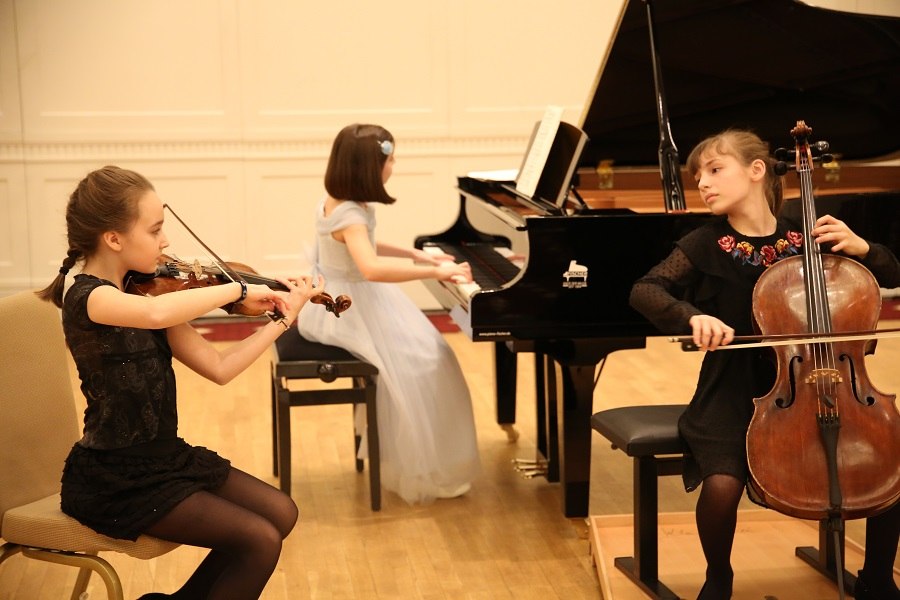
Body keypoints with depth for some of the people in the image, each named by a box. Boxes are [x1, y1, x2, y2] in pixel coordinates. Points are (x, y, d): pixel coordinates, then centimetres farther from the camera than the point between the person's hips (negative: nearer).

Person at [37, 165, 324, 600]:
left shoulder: (141, 290, 6)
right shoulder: (88, 298, -19)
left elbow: (219, 367, 6)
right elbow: (157, 314, -43)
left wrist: (284, 318, 3)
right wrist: (239, 290, -28)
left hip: (163, 455, 9)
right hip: (115, 481, -9)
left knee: (280, 513, 7)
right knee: (260, 540, -15)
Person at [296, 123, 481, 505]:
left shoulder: (337, 203, 5)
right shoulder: (349, 215, -26)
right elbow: (372, 268, -43)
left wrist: (417, 255, 16)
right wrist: (435, 271, -40)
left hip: (341, 302, 11)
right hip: (348, 310, -11)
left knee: (416, 346, 18)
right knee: (419, 362, -16)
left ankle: (395, 448, 23)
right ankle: (420, 473, -8)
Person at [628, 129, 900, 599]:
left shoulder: (807, 239, 4)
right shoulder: (707, 245, -1)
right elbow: (644, 291, -13)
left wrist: (860, 247, -10)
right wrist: (692, 316, -32)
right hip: (735, 391, -2)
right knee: (723, 482, -29)